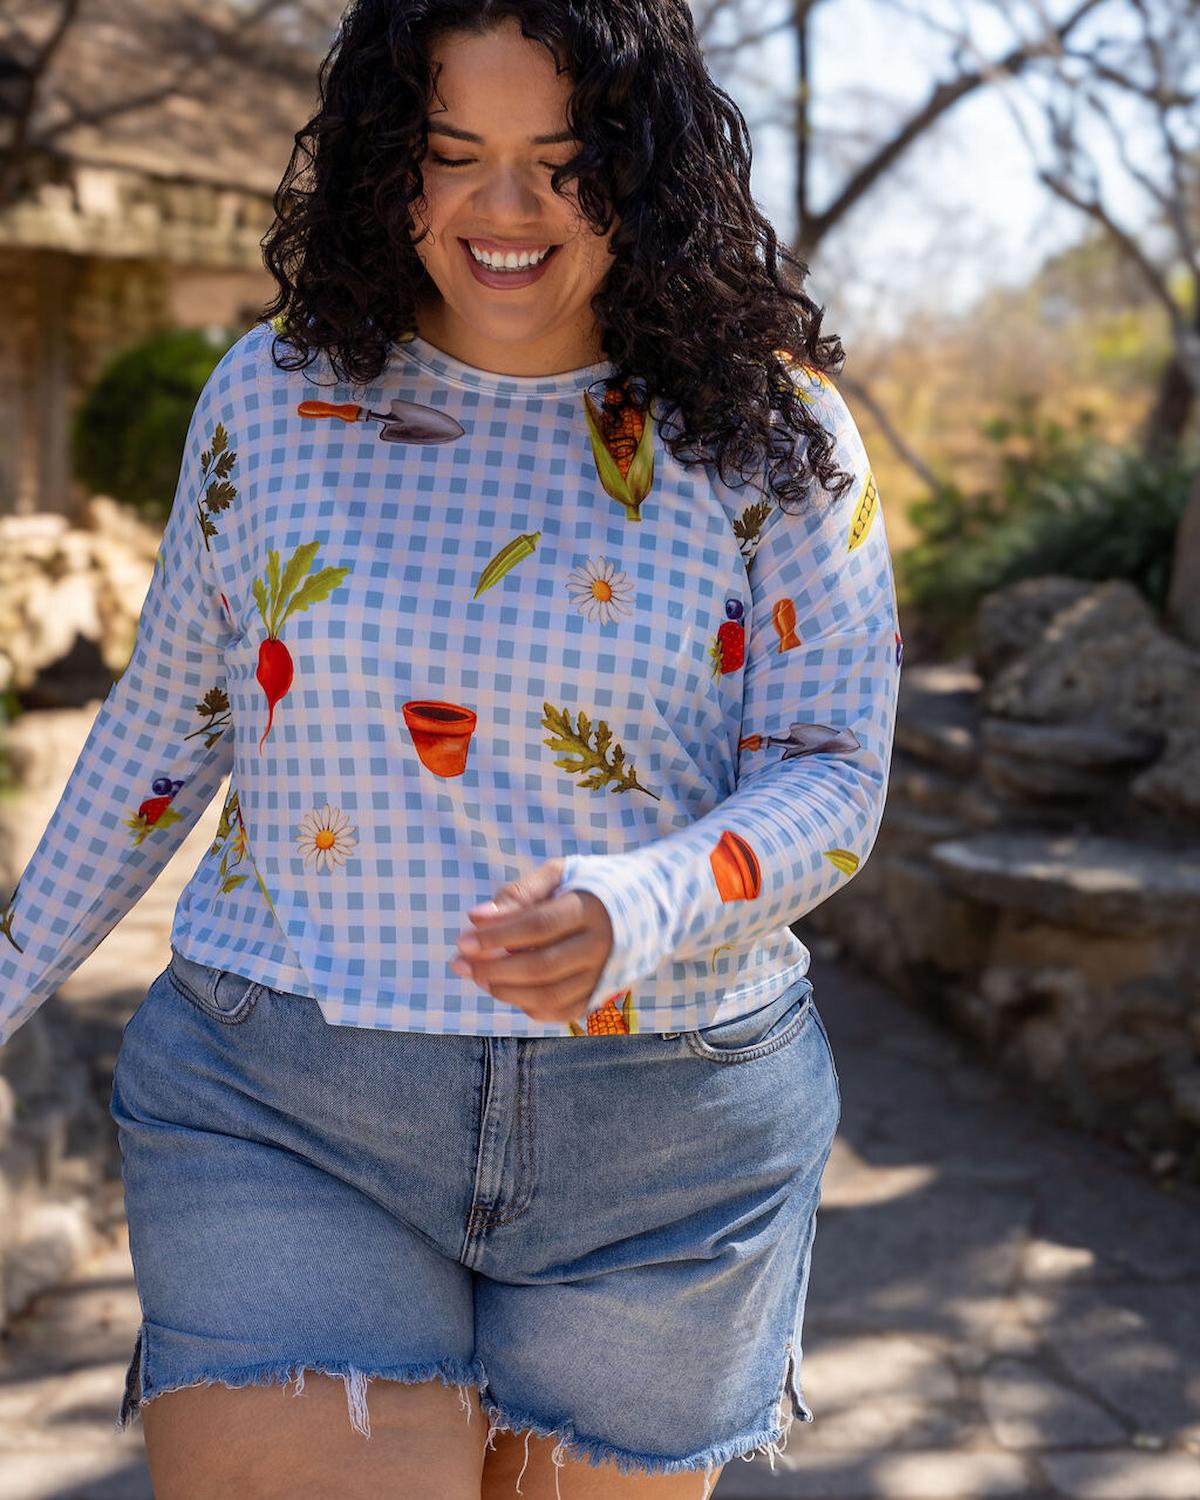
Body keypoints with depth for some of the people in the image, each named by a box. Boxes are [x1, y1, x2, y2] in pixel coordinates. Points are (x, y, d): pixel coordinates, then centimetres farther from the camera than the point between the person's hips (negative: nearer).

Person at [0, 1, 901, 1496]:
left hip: (669, 1137, 0)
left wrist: (638, 912, -25)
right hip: (277, 1114, 1)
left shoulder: (767, 432, -2)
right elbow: (162, 727, 12)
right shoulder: (274, 391, 2)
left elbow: (830, 780, -5)